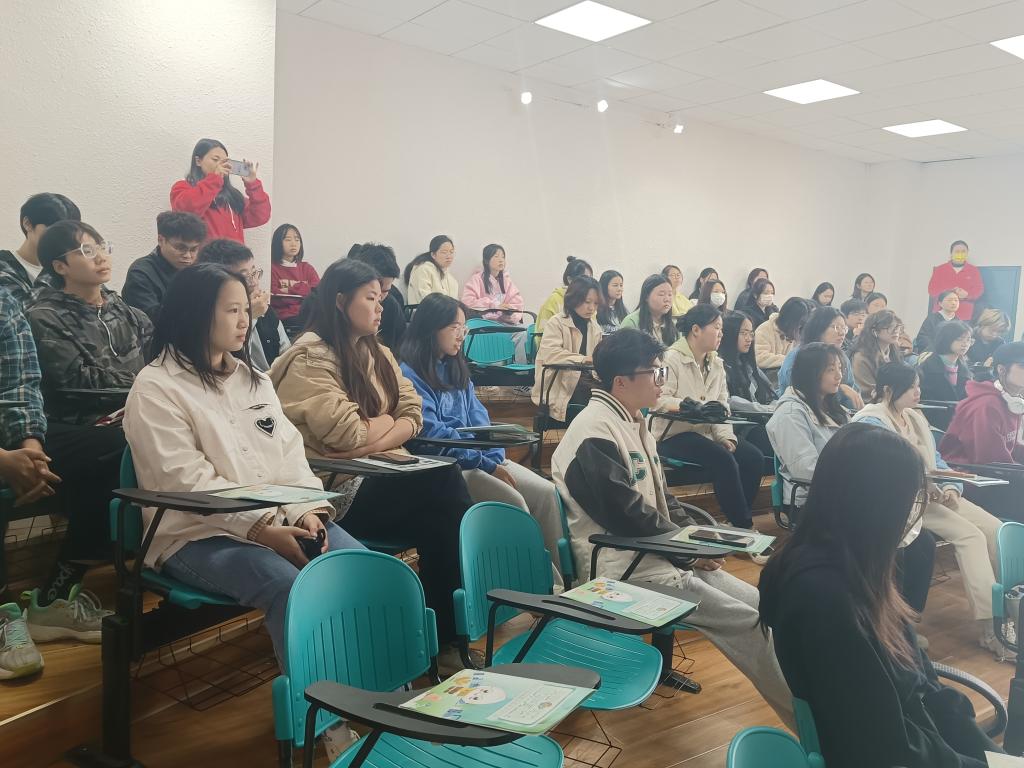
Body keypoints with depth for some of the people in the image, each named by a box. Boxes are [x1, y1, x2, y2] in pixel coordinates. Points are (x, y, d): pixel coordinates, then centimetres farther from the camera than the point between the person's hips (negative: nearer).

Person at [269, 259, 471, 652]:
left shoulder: (378, 354, 16)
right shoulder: (310, 359, -8)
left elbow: (413, 416, 6)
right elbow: (346, 433, -19)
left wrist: (374, 443, -12)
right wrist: (386, 420, 0)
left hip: (378, 476, 7)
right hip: (337, 490, -6)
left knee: (440, 513, -23)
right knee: (445, 479, -23)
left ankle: (451, 632, -10)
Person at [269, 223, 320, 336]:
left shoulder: (307, 268, 21)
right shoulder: (272, 268, 8)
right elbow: (274, 299, -4)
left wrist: (289, 290, -5)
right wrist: (304, 290, -1)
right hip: (285, 317, -4)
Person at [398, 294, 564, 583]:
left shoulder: (456, 369, 18)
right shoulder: (409, 374, -8)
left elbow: (479, 420, 11)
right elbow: (432, 435, -16)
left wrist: (497, 459, -7)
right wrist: (487, 465, -16)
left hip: (479, 459, 8)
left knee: (545, 491, -12)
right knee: (514, 502, -25)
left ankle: (564, 574, -9)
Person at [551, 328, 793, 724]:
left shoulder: (634, 422, 13)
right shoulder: (595, 432, -18)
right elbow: (625, 514, -21)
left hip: (656, 551, 9)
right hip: (624, 567, -9)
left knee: (757, 602, 0)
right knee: (747, 620, -12)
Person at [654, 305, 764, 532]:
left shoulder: (716, 364, 14)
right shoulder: (672, 359, -9)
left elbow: (722, 405, 8)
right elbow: (659, 400, -18)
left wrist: (725, 436, -8)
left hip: (707, 431, 8)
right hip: (674, 434, -7)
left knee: (754, 458, -14)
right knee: (723, 459, -29)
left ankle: (739, 521, -4)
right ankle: (742, 525, -17)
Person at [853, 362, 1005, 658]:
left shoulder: (916, 418, 18)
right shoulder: (871, 422, -8)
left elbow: (936, 461, 17)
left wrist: (950, 487, -3)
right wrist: (920, 488, -23)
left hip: (931, 492, 8)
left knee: (994, 528, -11)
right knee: (969, 534, -24)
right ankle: (989, 627, -23)